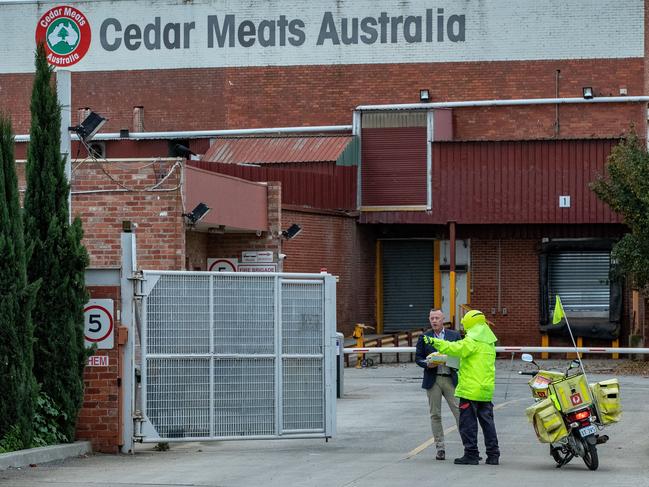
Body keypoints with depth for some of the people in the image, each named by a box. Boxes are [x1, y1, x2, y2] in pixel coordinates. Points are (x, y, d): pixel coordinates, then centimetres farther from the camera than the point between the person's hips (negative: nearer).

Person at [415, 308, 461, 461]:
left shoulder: (454, 335, 7)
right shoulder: (424, 338, 7)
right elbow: (418, 358, 7)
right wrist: (427, 364, -12)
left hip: (450, 378, -1)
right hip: (432, 380, 1)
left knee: (459, 412, -7)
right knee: (435, 415, 3)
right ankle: (440, 448, 10)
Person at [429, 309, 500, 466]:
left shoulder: (473, 340, -11)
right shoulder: (489, 342, 15)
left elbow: (457, 349, -24)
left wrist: (436, 342, -24)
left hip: (470, 389, -8)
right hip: (486, 389, 8)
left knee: (468, 423, -1)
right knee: (487, 421, 11)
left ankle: (471, 454, -2)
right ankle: (493, 454, 10)